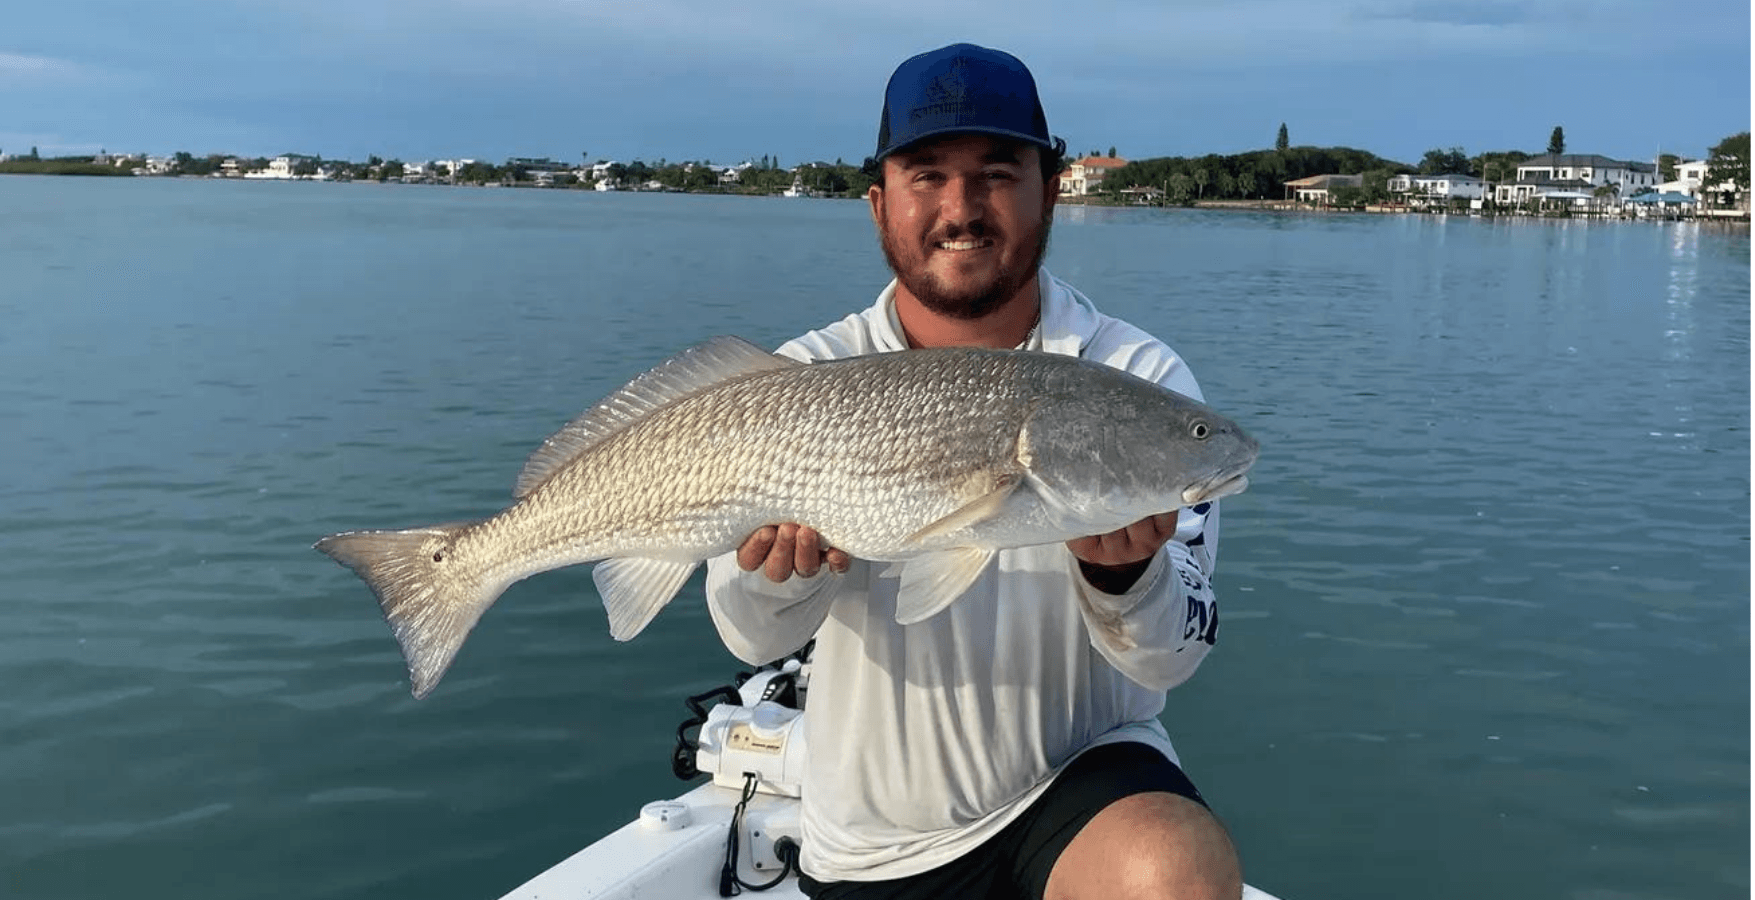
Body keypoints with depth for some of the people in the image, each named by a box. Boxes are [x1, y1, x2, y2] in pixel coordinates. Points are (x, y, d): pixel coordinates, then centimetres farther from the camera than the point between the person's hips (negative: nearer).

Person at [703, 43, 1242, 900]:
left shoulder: (1139, 376, -9)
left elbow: (1171, 656, -16)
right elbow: (754, 634, -16)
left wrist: (1121, 574, -38)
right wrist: (784, 568, -39)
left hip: (1081, 775, -1)